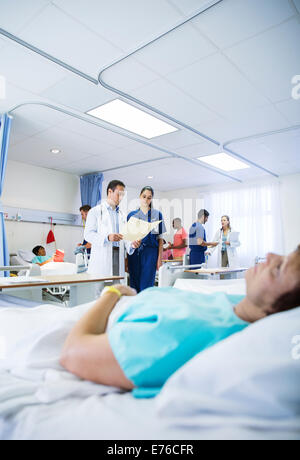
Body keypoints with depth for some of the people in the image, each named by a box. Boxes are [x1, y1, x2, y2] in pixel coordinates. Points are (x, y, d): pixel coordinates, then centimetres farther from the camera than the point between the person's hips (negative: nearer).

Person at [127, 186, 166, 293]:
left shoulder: (157, 214, 6)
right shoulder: (131, 215, 10)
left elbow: (160, 238, 5)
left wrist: (160, 258, -2)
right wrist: (126, 258, 7)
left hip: (150, 253, -2)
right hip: (134, 252, 2)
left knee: (146, 285, -4)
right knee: (134, 285, 6)